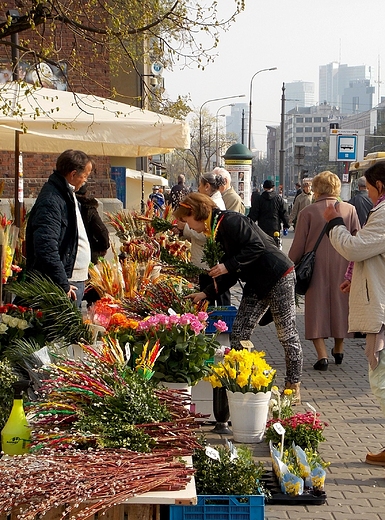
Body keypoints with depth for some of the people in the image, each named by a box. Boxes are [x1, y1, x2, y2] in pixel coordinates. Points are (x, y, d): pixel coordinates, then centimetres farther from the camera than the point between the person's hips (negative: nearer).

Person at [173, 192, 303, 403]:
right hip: (256, 284, 10)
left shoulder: (230, 221, -15)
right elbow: (230, 274, 16)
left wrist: (228, 265, -21)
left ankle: (294, 388, 7)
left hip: (278, 277, -10)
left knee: (287, 335, -1)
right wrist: (206, 293, 12)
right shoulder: (217, 233, 14)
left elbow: (257, 246, -24)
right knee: (237, 336, 2)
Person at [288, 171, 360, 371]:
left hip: (316, 269, -2)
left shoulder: (308, 212, -6)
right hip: (342, 269, 2)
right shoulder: (350, 210, 0)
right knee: (340, 303, 17)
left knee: (317, 308, 3)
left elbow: (298, 246, -4)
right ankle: (338, 350, 31)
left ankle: (322, 355, -7)